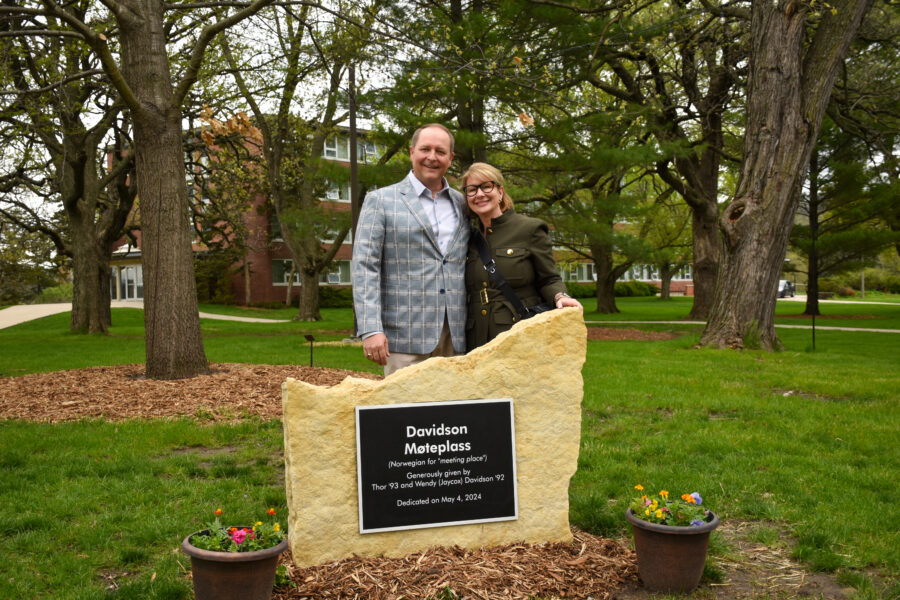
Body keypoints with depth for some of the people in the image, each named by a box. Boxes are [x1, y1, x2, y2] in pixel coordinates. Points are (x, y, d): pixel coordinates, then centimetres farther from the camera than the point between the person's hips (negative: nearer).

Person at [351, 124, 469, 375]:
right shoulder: (380, 201, 4)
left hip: (456, 338, 4)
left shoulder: (462, 204, 15)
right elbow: (364, 267, -3)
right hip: (406, 339, -3)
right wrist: (371, 329, -13)